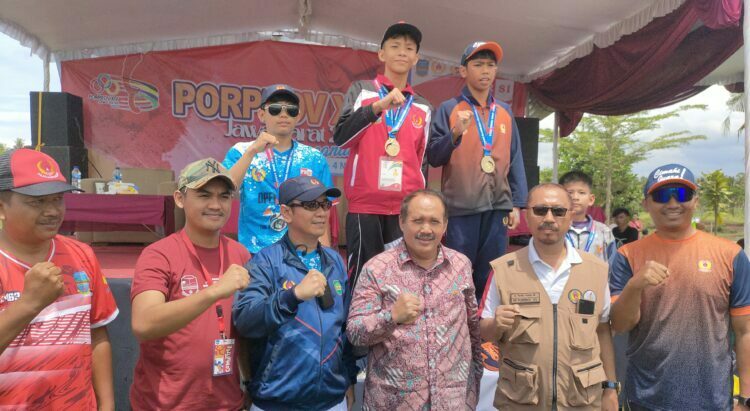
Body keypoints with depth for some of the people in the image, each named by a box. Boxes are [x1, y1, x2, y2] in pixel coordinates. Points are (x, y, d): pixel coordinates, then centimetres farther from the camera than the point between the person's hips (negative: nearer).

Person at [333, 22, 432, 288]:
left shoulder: (424, 108, 15)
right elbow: (341, 138, -8)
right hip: (364, 205, -3)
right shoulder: (361, 91, 6)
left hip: (407, 207, 3)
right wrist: (378, 106, -19)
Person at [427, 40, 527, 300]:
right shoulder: (449, 109, 2)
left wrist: (517, 203, 7)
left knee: (491, 276, 9)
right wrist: (455, 133, -19)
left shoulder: (505, 112, 14)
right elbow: (433, 157, -3)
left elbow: (515, 159, 13)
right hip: (461, 206, -4)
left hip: (498, 206, 4)